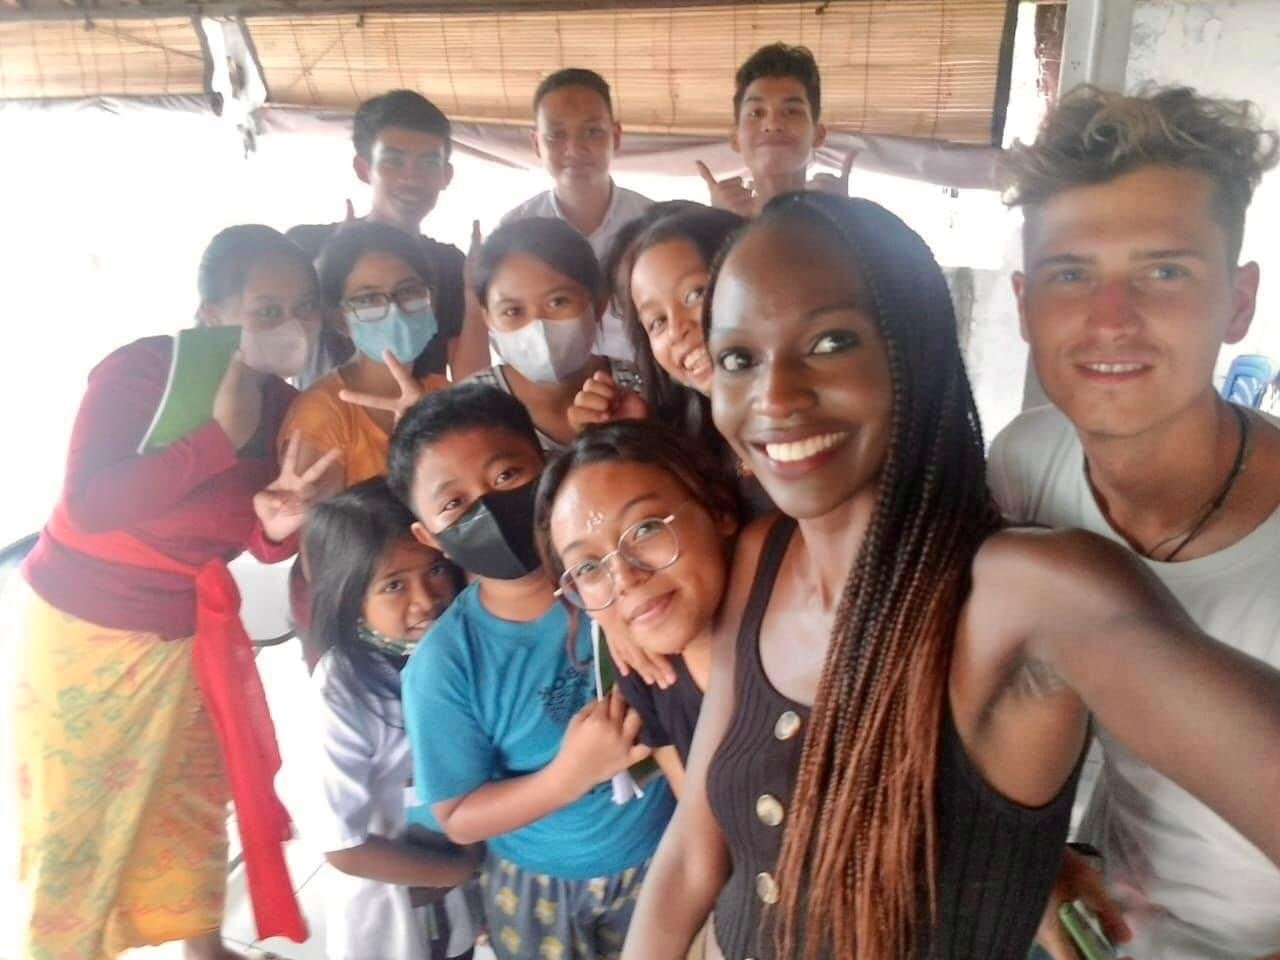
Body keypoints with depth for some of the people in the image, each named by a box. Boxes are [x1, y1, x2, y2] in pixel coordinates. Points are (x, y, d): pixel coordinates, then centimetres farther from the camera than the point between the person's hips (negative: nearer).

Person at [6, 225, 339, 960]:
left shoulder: (284, 405, -6)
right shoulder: (141, 369, -22)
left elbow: (263, 546, -2)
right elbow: (88, 505, -33)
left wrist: (282, 525, -26)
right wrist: (222, 437, -34)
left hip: (188, 631, 6)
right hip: (81, 626, -5)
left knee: (192, 800, 19)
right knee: (76, 817, 9)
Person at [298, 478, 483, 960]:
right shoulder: (340, 696, -29)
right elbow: (345, 846, -21)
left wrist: (479, 861, -12)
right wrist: (464, 869, -12)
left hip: (473, 875, 4)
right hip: (391, 906, -3)